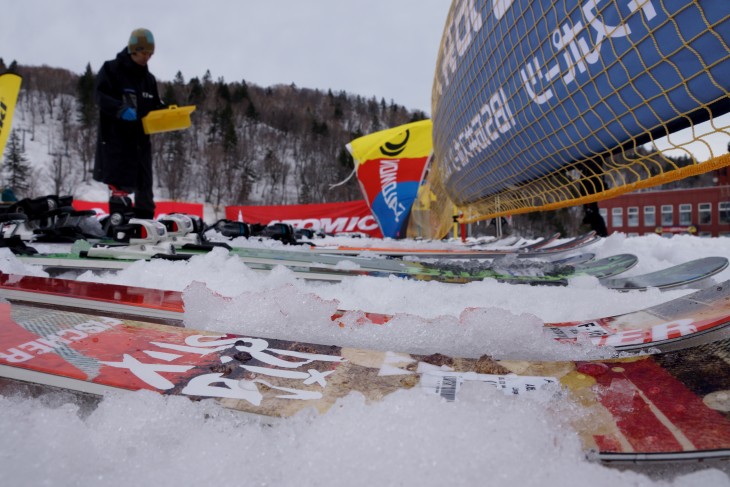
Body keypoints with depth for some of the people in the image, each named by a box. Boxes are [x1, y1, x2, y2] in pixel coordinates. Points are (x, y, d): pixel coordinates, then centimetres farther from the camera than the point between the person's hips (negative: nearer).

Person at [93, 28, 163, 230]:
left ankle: (146, 222, 14)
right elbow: (100, 96, -9)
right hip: (116, 136, -5)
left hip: (141, 137, 6)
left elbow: (154, 106, 20)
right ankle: (118, 221, -9)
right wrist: (121, 109, -27)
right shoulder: (111, 69, 0)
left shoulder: (149, 78, 18)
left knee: (144, 183, 7)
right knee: (121, 182, -10)